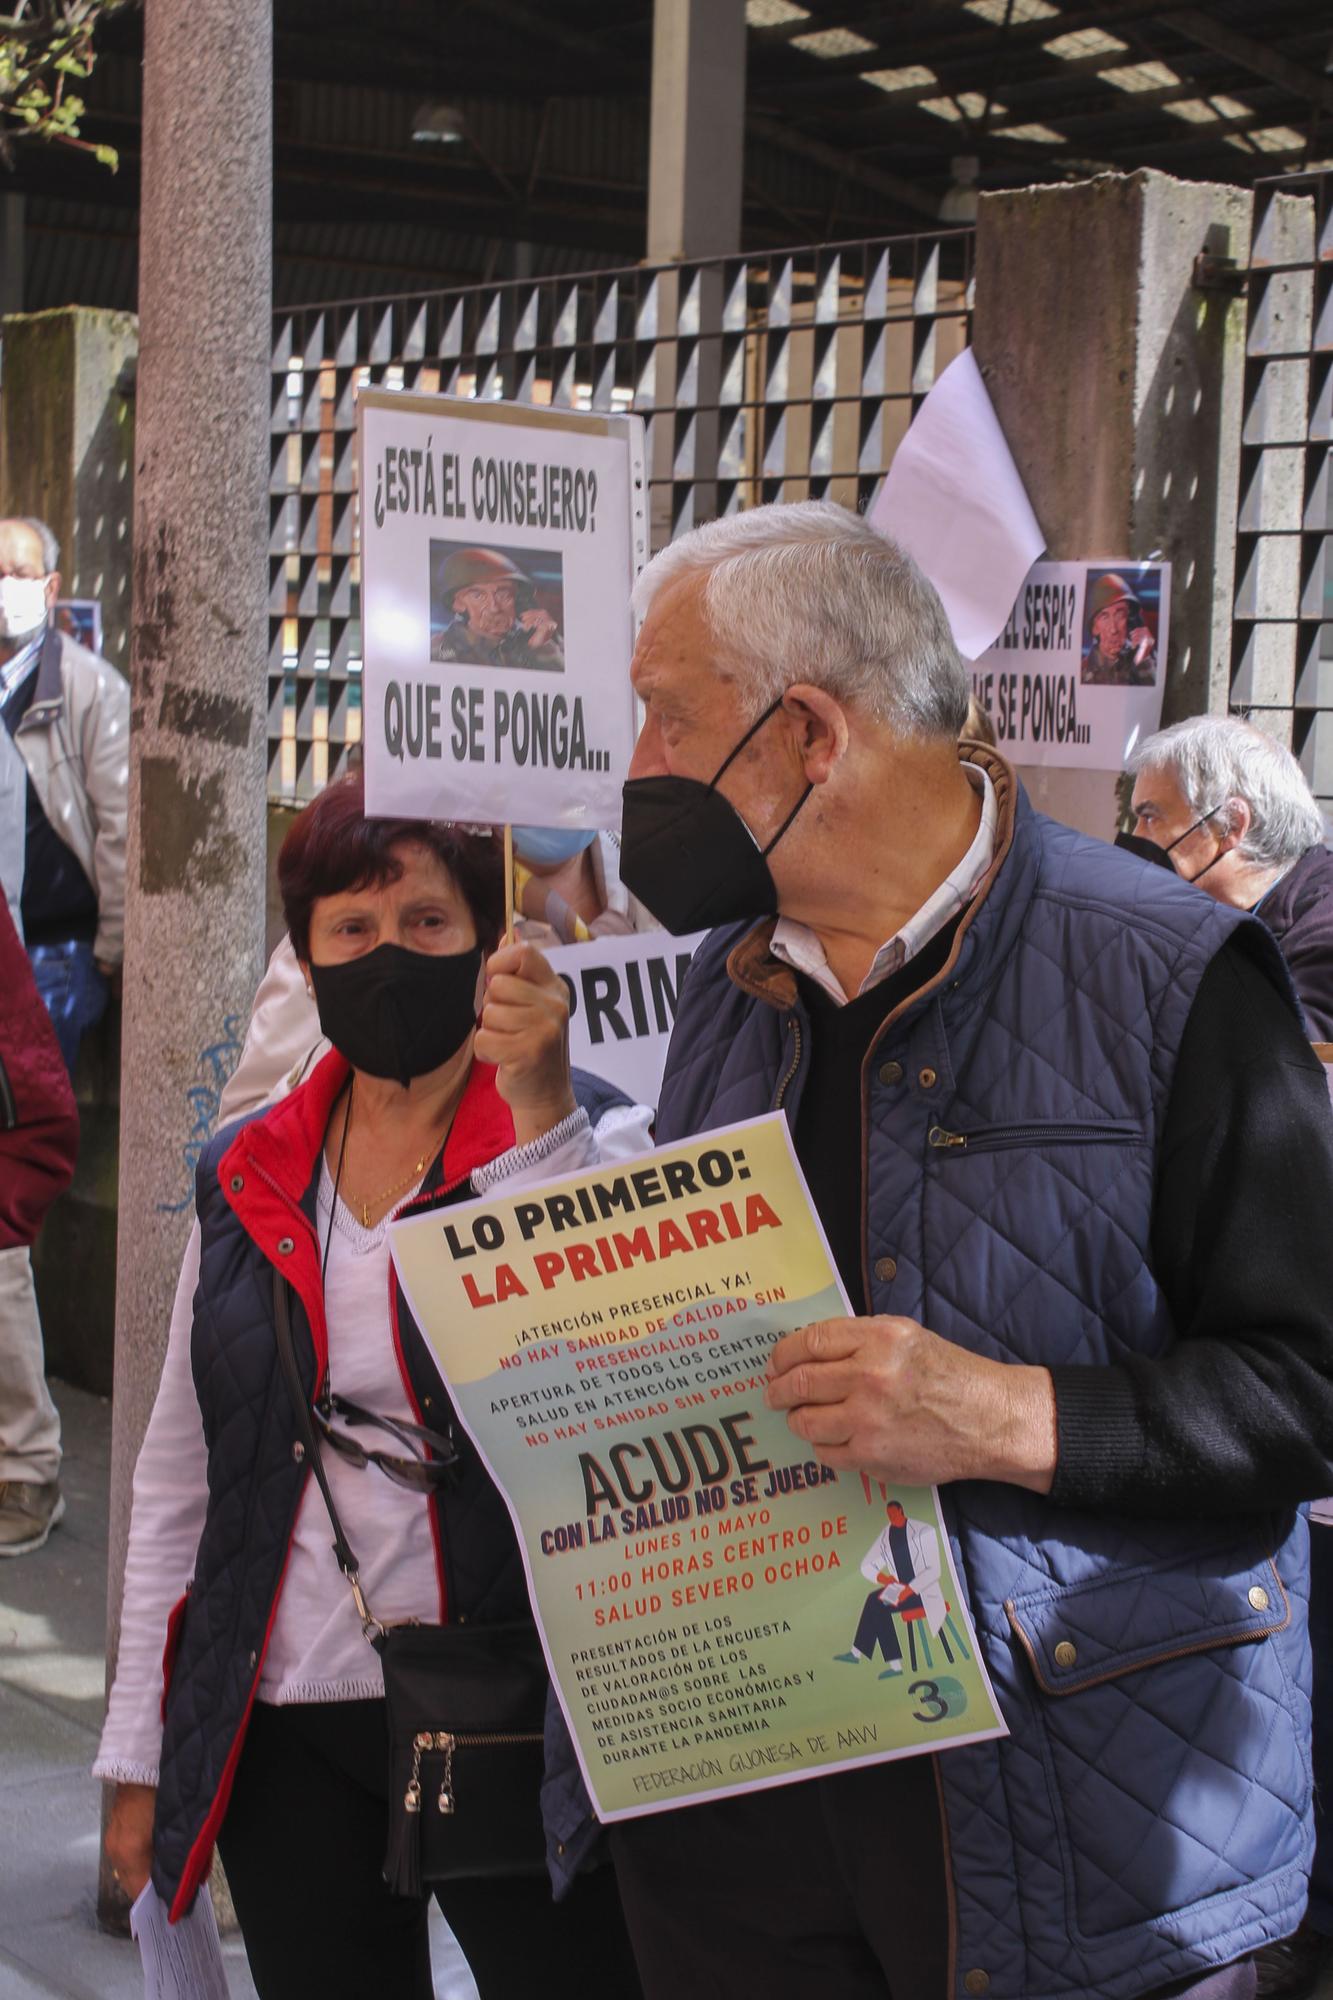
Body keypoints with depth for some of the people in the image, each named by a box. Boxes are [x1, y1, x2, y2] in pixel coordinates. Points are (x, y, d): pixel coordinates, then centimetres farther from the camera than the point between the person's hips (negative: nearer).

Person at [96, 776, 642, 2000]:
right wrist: (139, 1755, 11)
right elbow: (177, 1477, 12)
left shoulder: (581, 1144, -3)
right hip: (278, 1735, 4)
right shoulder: (246, 1181, 7)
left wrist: (540, 1105, -29)